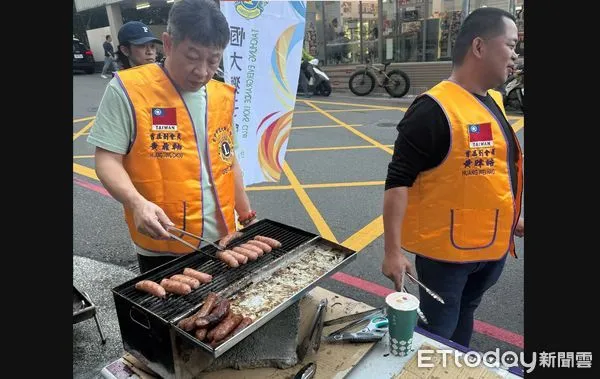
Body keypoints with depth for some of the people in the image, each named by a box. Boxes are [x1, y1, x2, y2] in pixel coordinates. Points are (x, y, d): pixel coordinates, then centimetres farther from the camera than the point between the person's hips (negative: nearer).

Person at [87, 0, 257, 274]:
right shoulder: (128, 90, -11)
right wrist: (136, 202, -28)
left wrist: (246, 216, 15)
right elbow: (108, 160, -10)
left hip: (221, 240, 5)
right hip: (162, 247, -5)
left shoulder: (223, 96, 5)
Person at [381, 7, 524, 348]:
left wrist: (510, 218, 22)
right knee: (437, 335, 10)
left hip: (492, 245, 8)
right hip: (445, 249, -8)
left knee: (463, 316, 26)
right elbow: (398, 181, -22)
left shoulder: (494, 101, 6)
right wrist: (393, 250, -23)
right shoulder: (435, 109, -21)